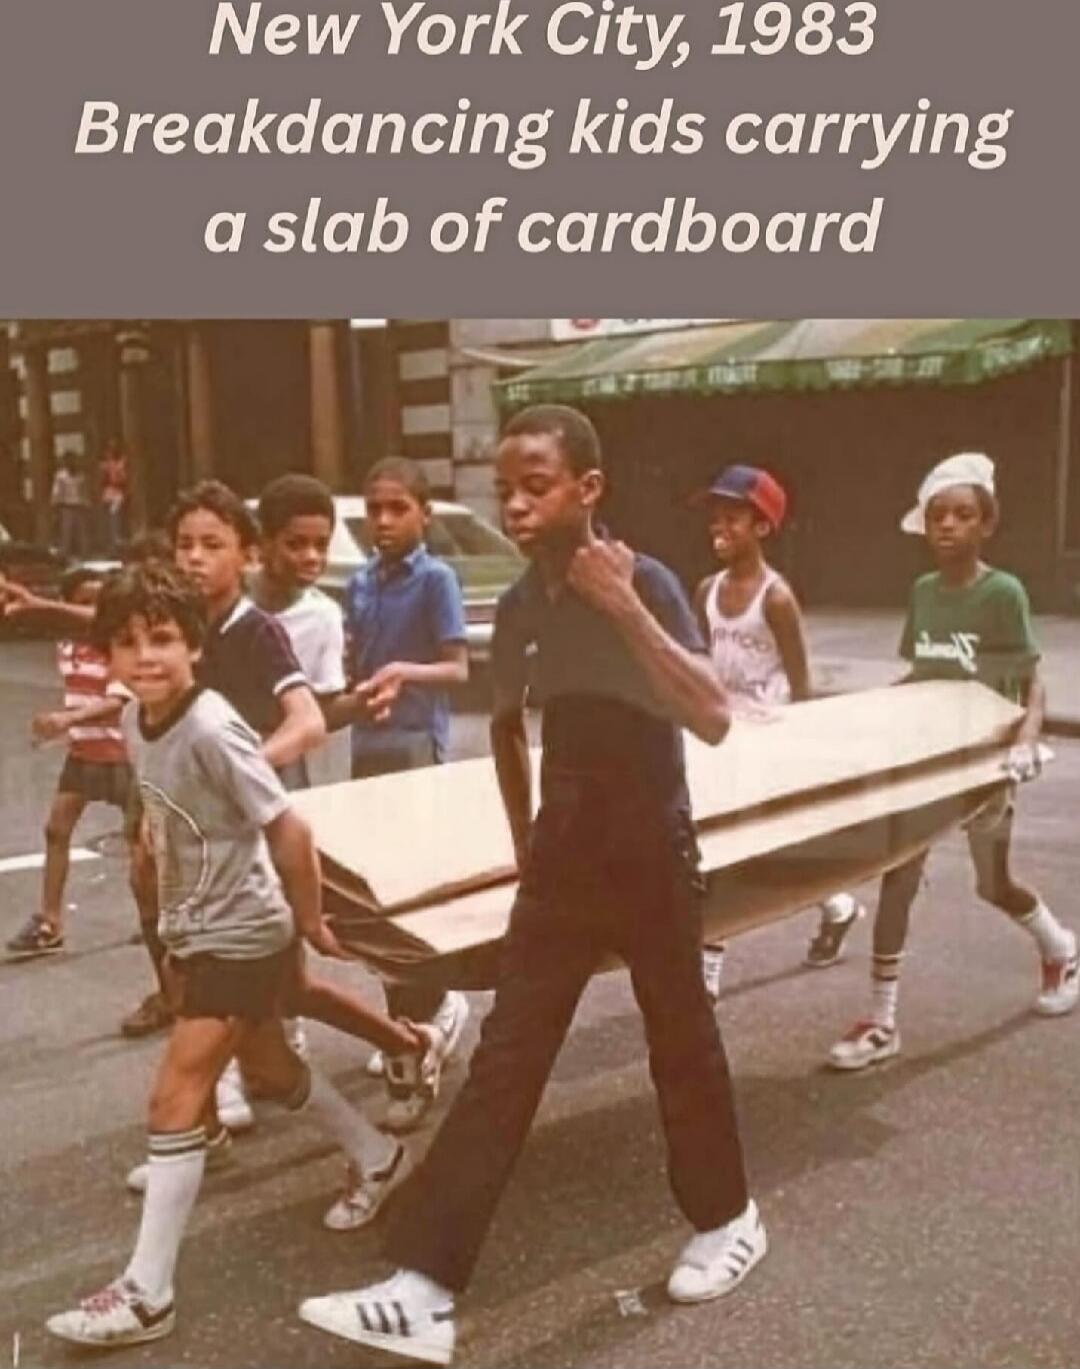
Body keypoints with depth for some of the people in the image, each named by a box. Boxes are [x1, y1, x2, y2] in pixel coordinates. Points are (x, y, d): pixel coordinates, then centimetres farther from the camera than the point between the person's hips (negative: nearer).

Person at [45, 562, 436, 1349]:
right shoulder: (135, 722, -2)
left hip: (242, 938, -9)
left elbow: (290, 833, -22)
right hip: (197, 932, 9)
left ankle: (146, 1295, 4)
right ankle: (383, 1162, 45)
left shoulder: (212, 731, -26)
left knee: (175, 1101, -7)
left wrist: (309, 922, -12)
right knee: (274, 1068, 23)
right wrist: (177, 919, 13)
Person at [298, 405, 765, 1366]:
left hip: (652, 859, -4)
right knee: (503, 1060, 0)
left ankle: (729, 1220, 37)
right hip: (564, 862, 5)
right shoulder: (519, 609, 1)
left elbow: (713, 719, -28)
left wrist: (623, 607, -33)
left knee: (681, 1043, 11)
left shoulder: (645, 582, -15)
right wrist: (525, 838, 14)